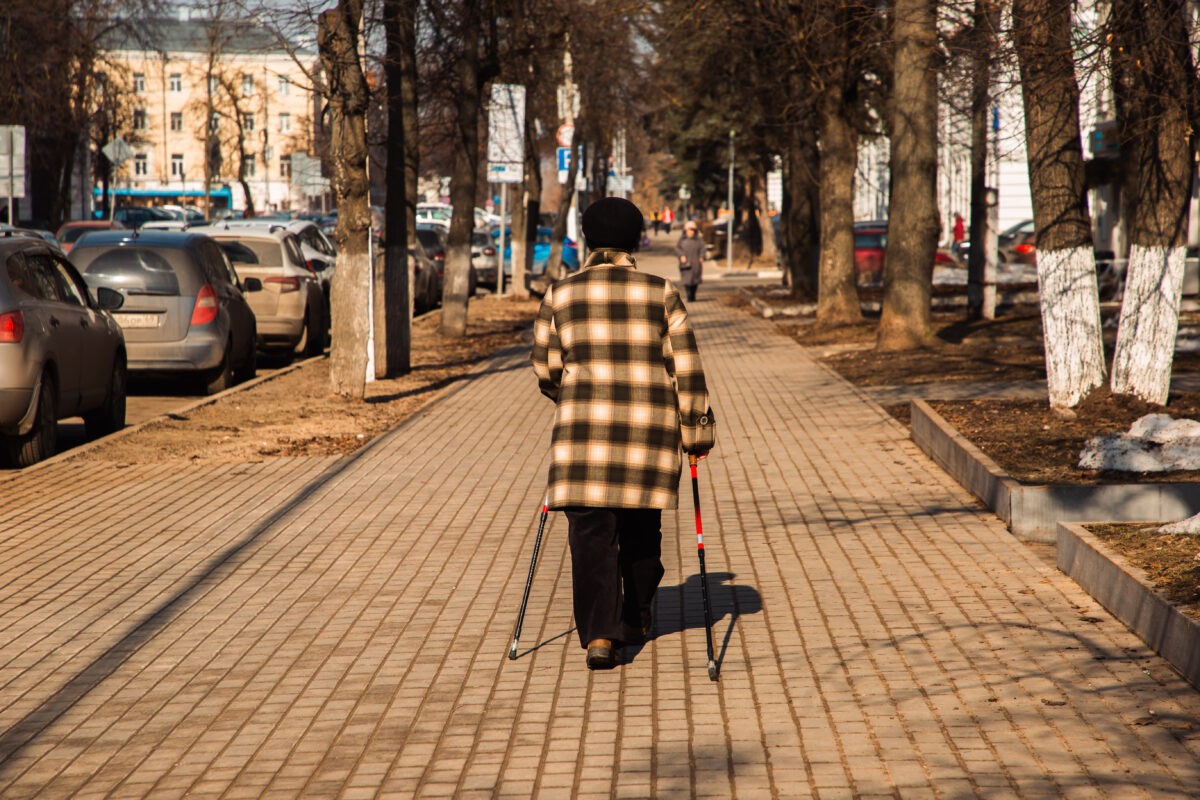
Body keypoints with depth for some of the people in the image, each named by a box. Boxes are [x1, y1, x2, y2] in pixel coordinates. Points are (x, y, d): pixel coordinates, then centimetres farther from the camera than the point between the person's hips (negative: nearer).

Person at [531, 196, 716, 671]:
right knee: (641, 528, 17)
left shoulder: (560, 296, 4)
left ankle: (599, 634, -14)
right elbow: (686, 367, 1)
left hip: (584, 426, -1)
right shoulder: (661, 294, 4)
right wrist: (697, 429, 6)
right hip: (651, 427, 1)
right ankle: (636, 620, 31)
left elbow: (545, 370, 7)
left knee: (591, 531, -2)